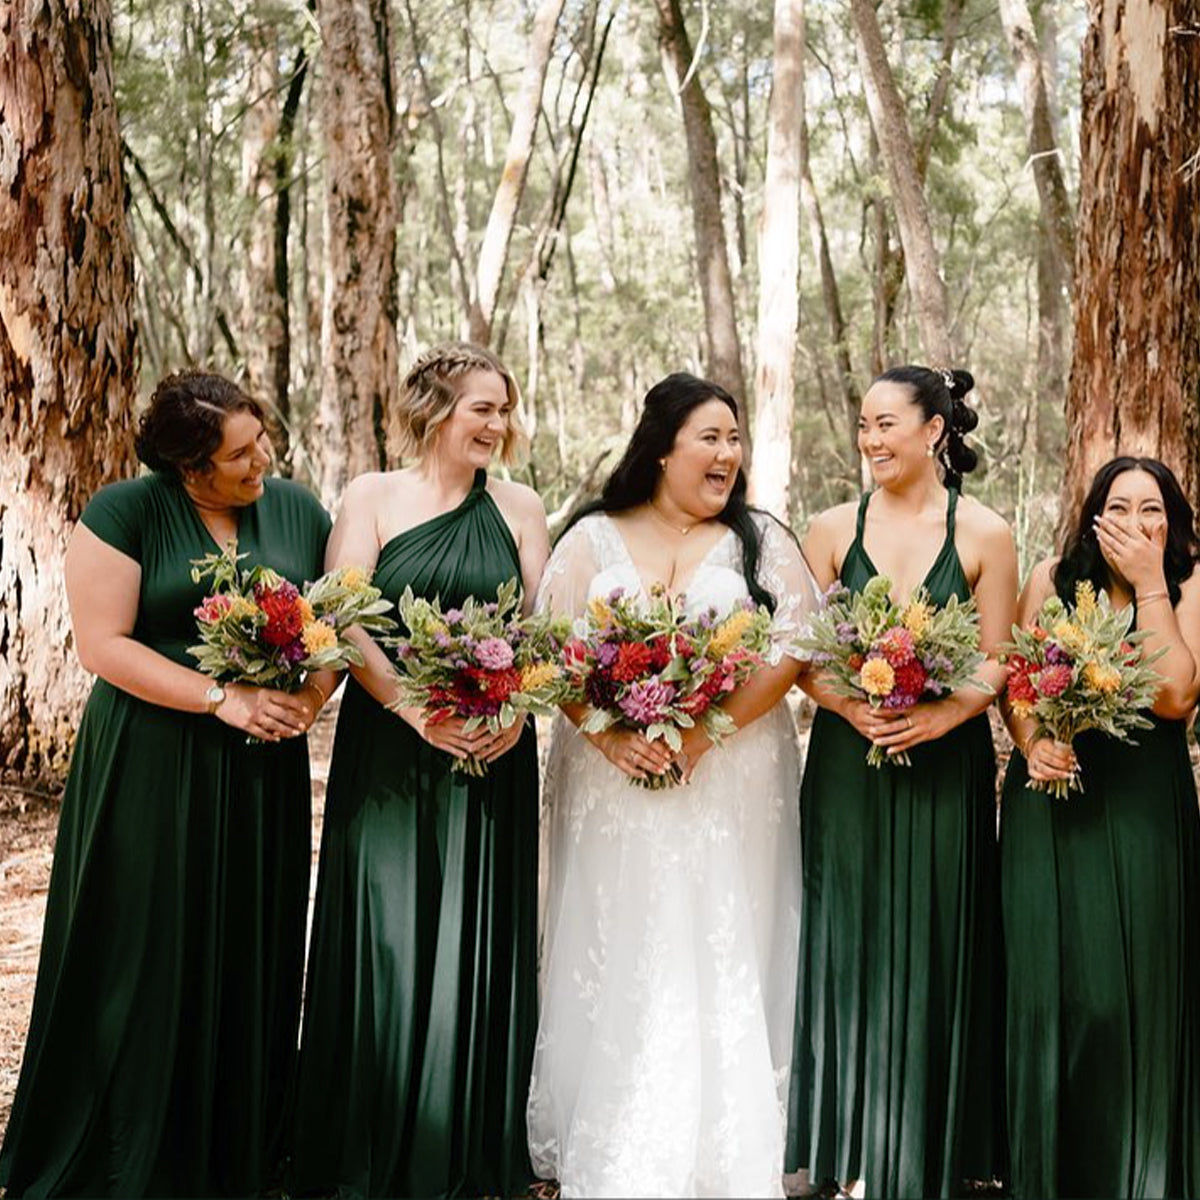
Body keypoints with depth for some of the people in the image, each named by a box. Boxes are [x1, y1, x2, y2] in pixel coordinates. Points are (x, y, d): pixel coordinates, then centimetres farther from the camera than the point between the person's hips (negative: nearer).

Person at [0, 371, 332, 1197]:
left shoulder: (297, 510, 5)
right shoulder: (123, 514, -7)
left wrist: (309, 701, -11)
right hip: (150, 773, -4)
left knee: (252, 956, 9)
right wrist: (222, 699, -18)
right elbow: (103, 644, -12)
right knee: (144, 960, 3)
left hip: (263, 772, 4)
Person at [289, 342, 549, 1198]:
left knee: (479, 941, 5)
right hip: (388, 751, -1)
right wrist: (417, 709, -17)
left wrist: (517, 706, -14)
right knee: (389, 940, 1)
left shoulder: (520, 508, 7)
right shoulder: (372, 499, 2)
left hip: (493, 754, 2)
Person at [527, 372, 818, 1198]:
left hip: (731, 782, 0)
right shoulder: (593, 539, 7)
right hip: (612, 781, 1)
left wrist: (704, 728, -16)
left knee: (721, 965, 0)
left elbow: (792, 647, -4)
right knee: (616, 966, 3)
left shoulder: (762, 540, 7)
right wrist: (607, 733, -16)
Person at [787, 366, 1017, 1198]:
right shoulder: (834, 530, 4)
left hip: (945, 766, -1)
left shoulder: (984, 536, -1)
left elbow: (997, 662, -2)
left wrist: (941, 715, -19)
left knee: (935, 951, 5)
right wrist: (851, 705, -16)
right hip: (848, 764, 1)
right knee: (848, 942, 6)